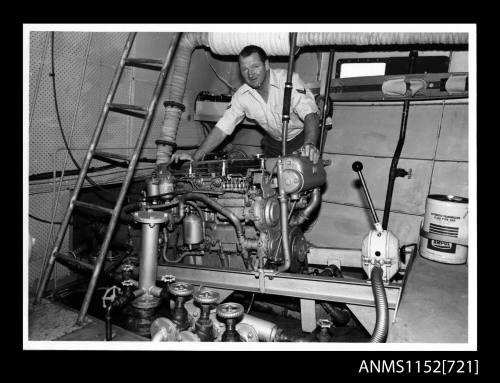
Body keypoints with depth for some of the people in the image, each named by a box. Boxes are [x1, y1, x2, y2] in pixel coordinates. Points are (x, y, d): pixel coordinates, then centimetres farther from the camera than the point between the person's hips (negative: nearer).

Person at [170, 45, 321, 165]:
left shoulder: (289, 80, -25)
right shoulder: (241, 96, -12)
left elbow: (310, 115, -33)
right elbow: (222, 128, -12)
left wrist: (309, 144, -54)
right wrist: (195, 157, -23)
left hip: (303, 136, -3)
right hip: (274, 142, 4)